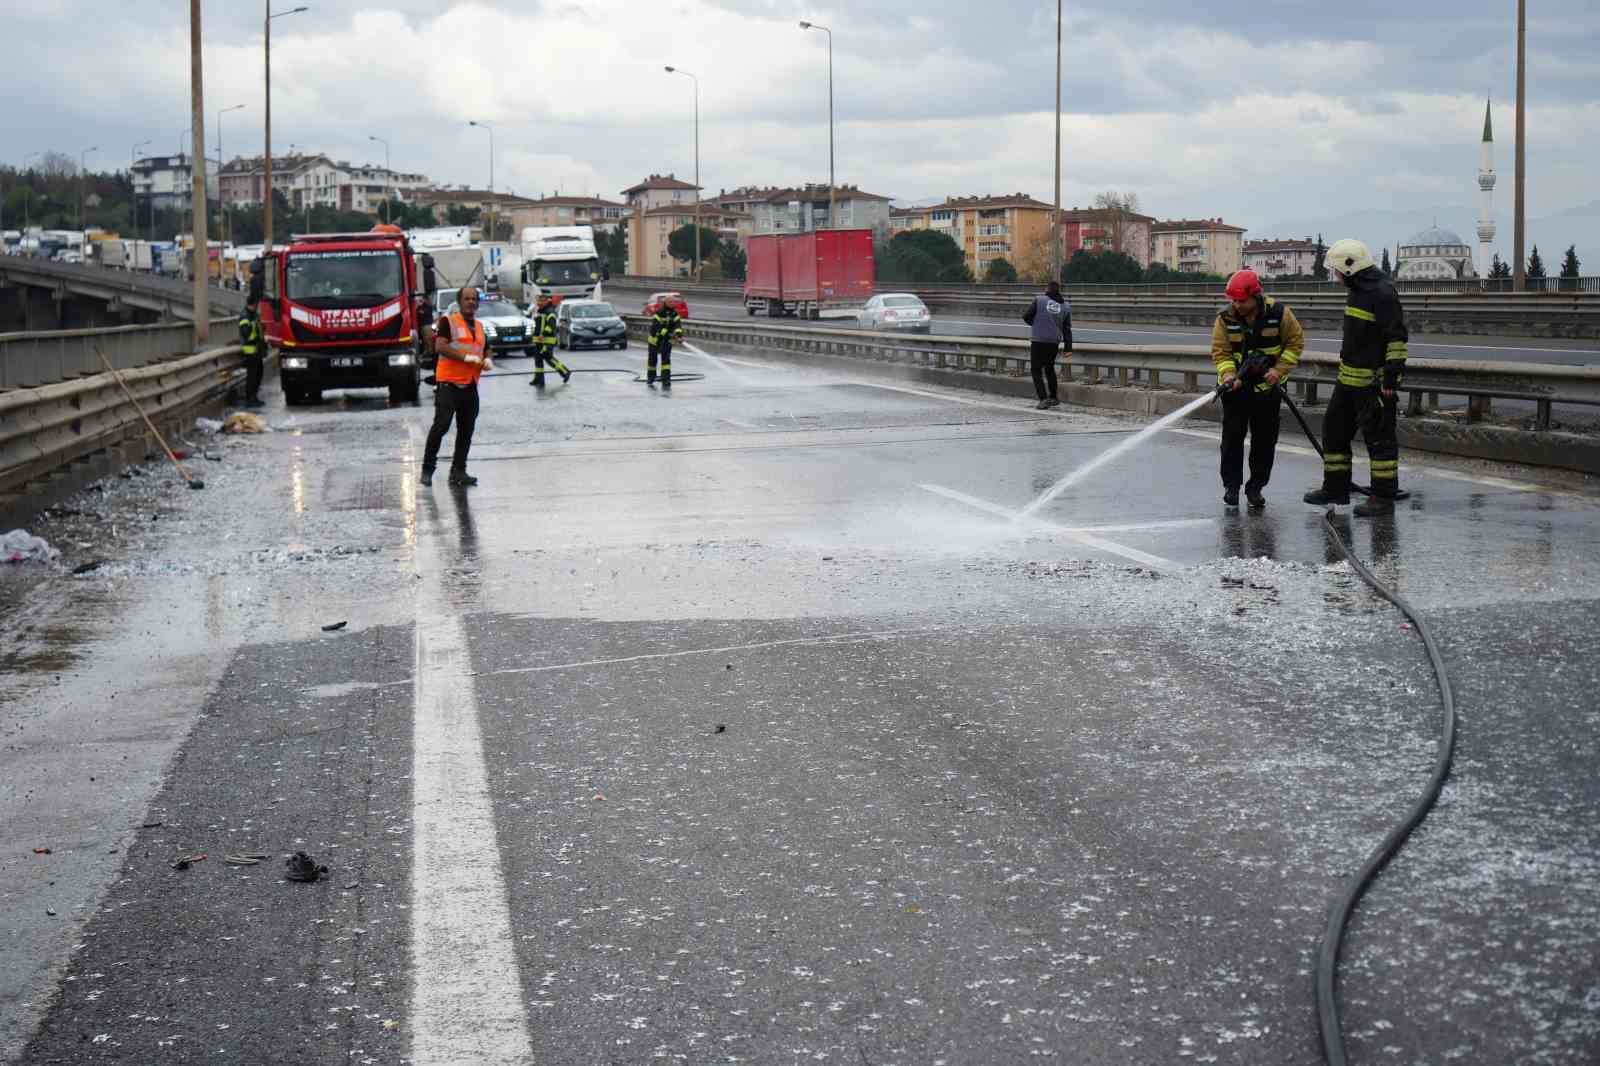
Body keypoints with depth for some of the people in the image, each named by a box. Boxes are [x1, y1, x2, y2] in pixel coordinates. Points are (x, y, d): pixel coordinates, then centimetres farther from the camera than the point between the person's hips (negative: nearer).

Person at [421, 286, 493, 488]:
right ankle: (427, 469, -4)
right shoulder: (448, 321, -2)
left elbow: (486, 350, 31)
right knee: (441, 425, -12)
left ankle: (458, 471, 17)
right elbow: (440, 346, -14)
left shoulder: (479, 326, 20)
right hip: (449, 382, -7)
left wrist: (487, 361, 7)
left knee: (466, 430, 9)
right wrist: (465, 357, -20)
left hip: (470, 385, 7)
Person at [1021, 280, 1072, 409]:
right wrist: (1068, 348, 5)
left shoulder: (1039, 300, -5)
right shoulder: (1066, 306, 6)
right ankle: (1053, 398, 28)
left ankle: (1044, 398, -13)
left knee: (1037, 371, 2)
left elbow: (1026, 316, -3)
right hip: (1054, 343, 4)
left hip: (1038, 341, -4)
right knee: (1049, 368, 22)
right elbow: (1067, 329, 5)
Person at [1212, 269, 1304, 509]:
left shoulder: (1278, 313, -12)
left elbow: (1295, 341, -3)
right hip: (1236, 388, 0)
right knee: (1232, 437, 0)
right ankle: (1231, 485, 10)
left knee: (1265, 440, 6)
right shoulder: (1225, 318, -11)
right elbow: (1220, 352, -9)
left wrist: (1279, 370, -13)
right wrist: (1228, 374, -27)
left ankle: (1256, 487, 16)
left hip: (1267, 387, 0)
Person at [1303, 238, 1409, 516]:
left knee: (1379, 437, -4)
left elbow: (1397, 337, -20)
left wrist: (1392, 375, -22)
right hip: (1350, 378, 10)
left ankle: (1384, 498, 1)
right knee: (1334, 429, 15)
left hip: (1374, 381, -10)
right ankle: (1335, 488, 26)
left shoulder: (1382, 293, -18)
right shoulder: (1356, 290, 13)